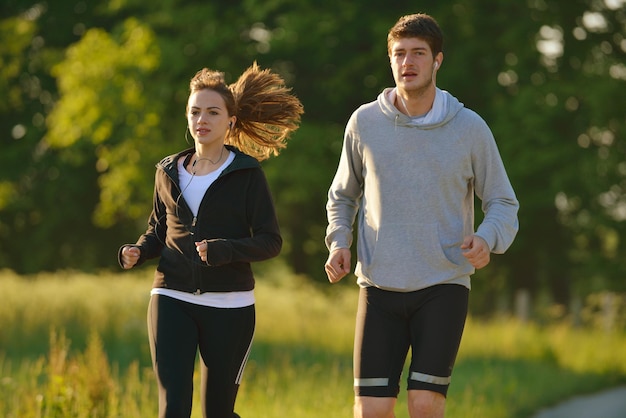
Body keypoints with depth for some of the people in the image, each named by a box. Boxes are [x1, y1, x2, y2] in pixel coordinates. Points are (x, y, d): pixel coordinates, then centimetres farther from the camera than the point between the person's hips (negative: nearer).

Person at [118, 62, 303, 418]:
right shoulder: (170, 172, 8)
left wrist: (223, 250, -23)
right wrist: (137, 252, -2)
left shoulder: (246, 174, -3)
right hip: (172, 299, 2)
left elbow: (271, 241, -6)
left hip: (229, 306, -2)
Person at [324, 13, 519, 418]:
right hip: (380, 286, 1)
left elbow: (503, 203, 6)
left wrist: (487, 239, -17)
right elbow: (343, 195, 18)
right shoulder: (365, 123, 3)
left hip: (444, 287, -1)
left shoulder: (470, 128, -2)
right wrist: (339, 243, -1)